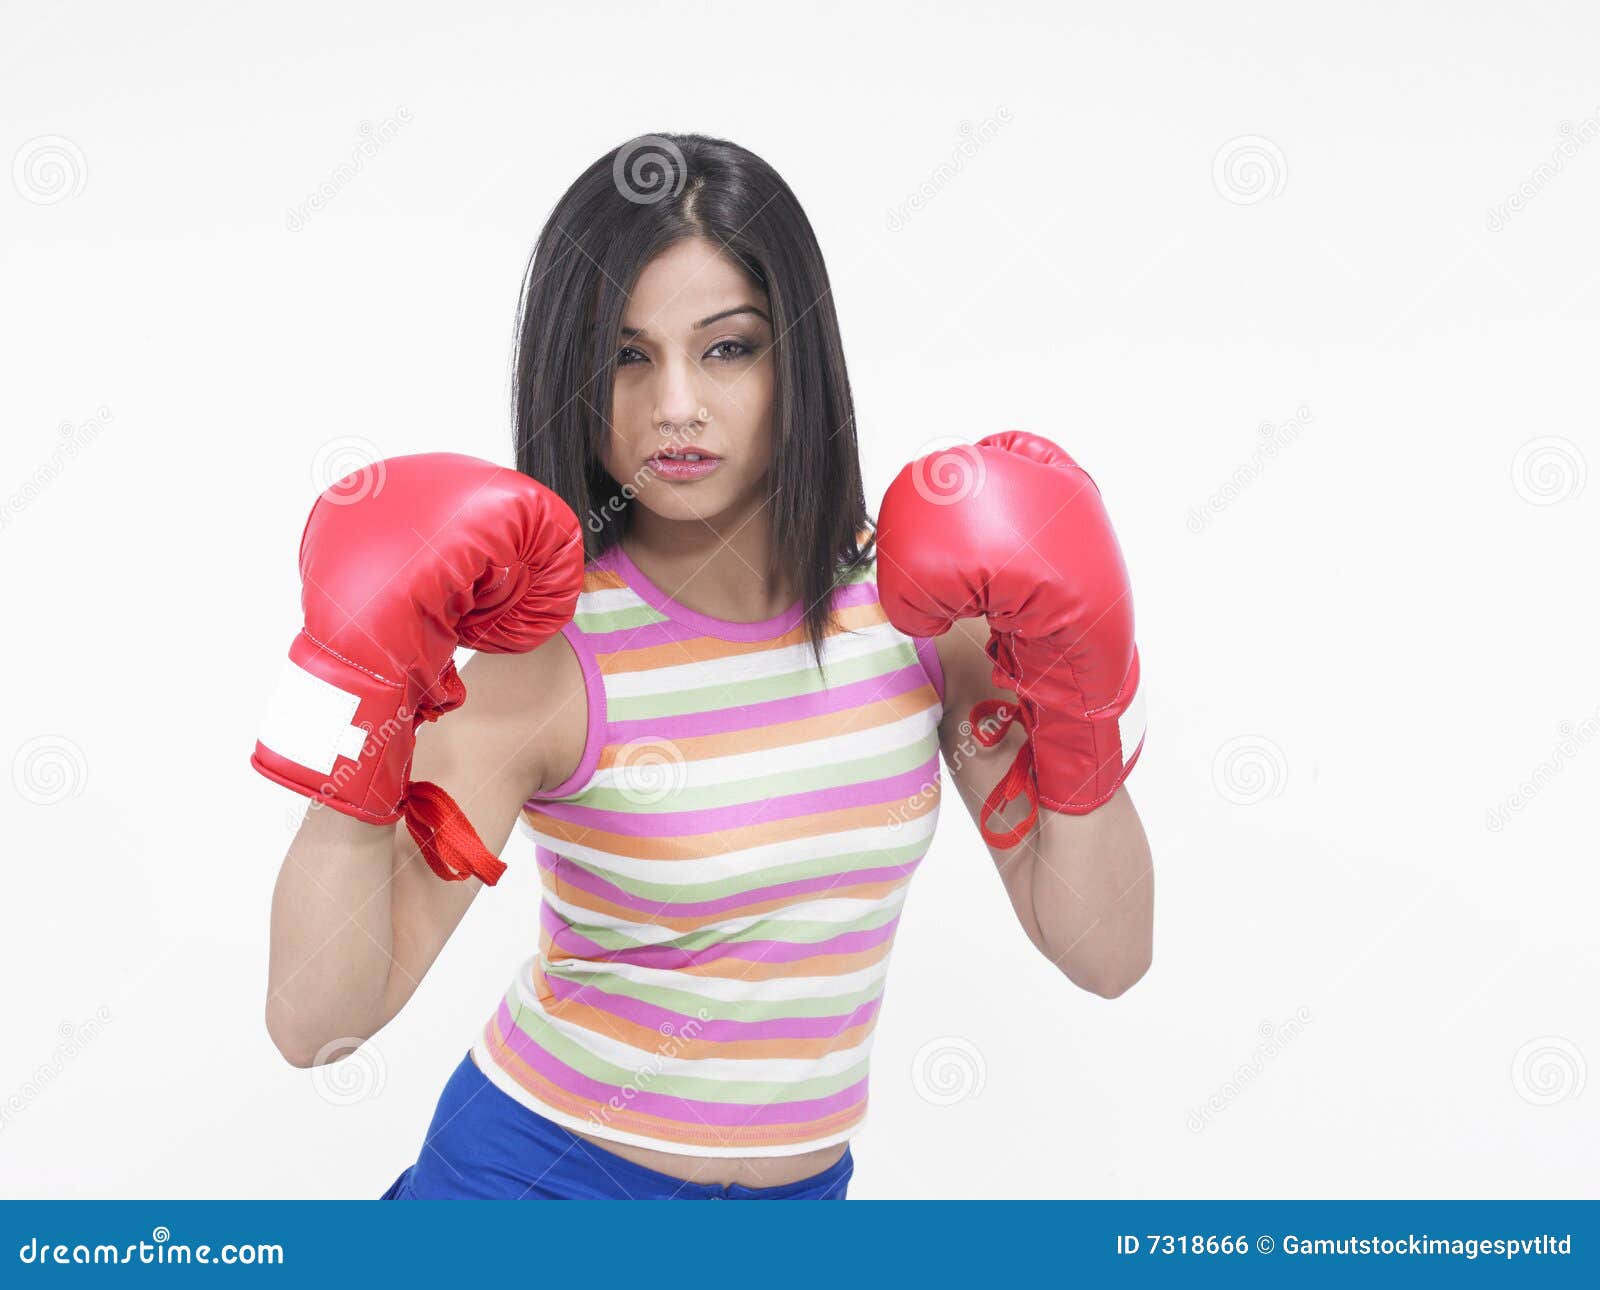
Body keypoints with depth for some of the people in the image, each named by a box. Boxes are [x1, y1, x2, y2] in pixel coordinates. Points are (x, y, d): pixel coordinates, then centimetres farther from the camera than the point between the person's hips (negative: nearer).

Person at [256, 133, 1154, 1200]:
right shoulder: (542, 651, -18)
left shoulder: (924, 602, -9)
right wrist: (357, 695, -32)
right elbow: (315, 1023, -24)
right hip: (543, 1173, -2)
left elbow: (1107, 958, -8)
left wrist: (1076, 695, -19)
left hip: (803, 1186, 3)